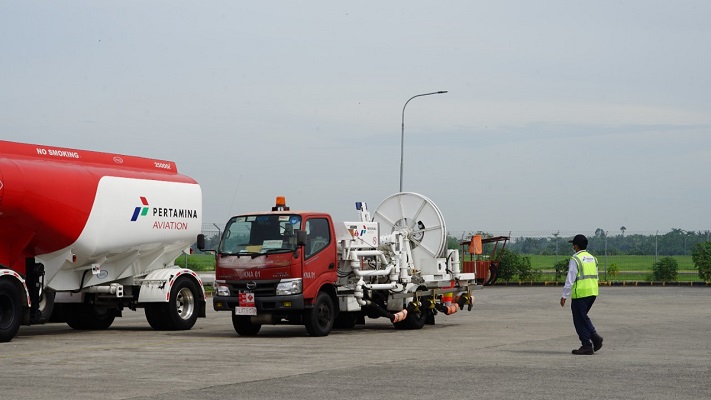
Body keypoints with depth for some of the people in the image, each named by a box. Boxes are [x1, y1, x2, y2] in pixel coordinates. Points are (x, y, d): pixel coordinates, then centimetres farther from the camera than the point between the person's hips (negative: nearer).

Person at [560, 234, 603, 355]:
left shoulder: (575, 259, -10)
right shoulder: (592, 258, 14)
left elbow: (570, 279, -14)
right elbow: (595, 277, 17)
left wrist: (564, 296, -10)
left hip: (580, 293, -8)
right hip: (593, 292, 8)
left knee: (580, 320, 1)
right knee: (584, 317, 20)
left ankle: (587, 346, 0)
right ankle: (595, 337, 5)